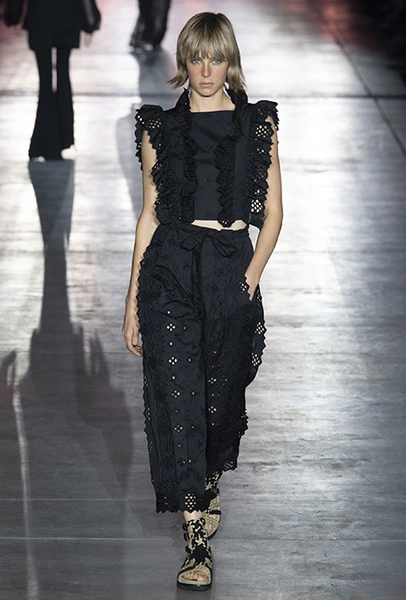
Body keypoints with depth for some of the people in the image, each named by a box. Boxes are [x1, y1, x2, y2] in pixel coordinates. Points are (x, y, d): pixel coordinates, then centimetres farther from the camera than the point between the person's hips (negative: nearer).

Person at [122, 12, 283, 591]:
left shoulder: (258, 124, 6)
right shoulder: (161, 129, 7)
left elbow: (273, 213, 6)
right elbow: (150, 214, 9)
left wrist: (251, 276, -8)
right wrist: (133, 301, 7)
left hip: (232, 270, 1)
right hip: (169, 270, 0)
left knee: (222, 392, 11)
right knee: (177, 395, -9)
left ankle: (210, 481, 44)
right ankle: (198, 541, -7)